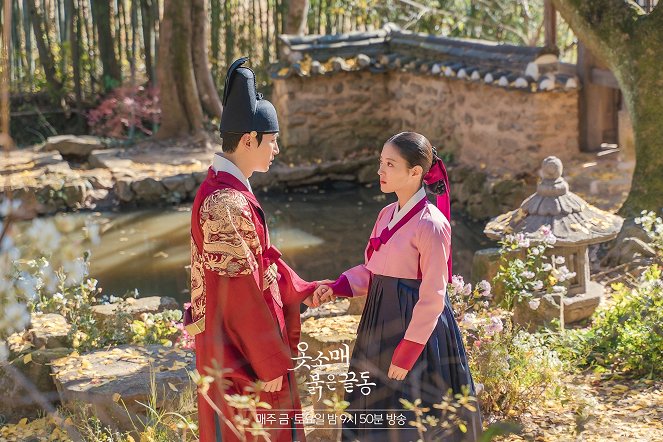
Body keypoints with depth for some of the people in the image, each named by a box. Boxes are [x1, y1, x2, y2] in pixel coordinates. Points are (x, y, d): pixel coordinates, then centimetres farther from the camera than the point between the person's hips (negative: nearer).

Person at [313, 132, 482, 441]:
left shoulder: (430, 224, -16)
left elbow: (432, 297, -17)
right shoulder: (387, 216, 8)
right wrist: (336, 288, -4)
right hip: (381, 326, 8)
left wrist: (406, 353, -18)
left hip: (416, 328, -8)